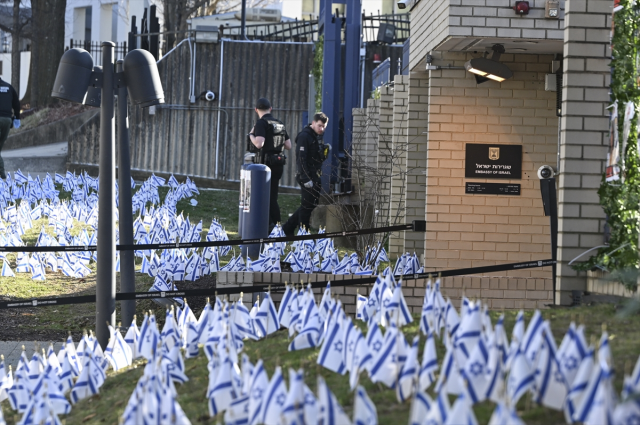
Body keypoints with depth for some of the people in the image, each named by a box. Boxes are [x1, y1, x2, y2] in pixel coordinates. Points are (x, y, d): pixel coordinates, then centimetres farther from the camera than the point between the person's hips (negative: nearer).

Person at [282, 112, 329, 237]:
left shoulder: (317, 137, 15)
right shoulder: (304, 136, -13)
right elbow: (301, 159, -19)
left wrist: (325, 151, 5)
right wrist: (306, 179, -23)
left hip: (315, 177, 9)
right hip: (307, 177, -9)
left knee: (311, 205, 13)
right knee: (307, 206, -4)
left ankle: (288, 228, 23)